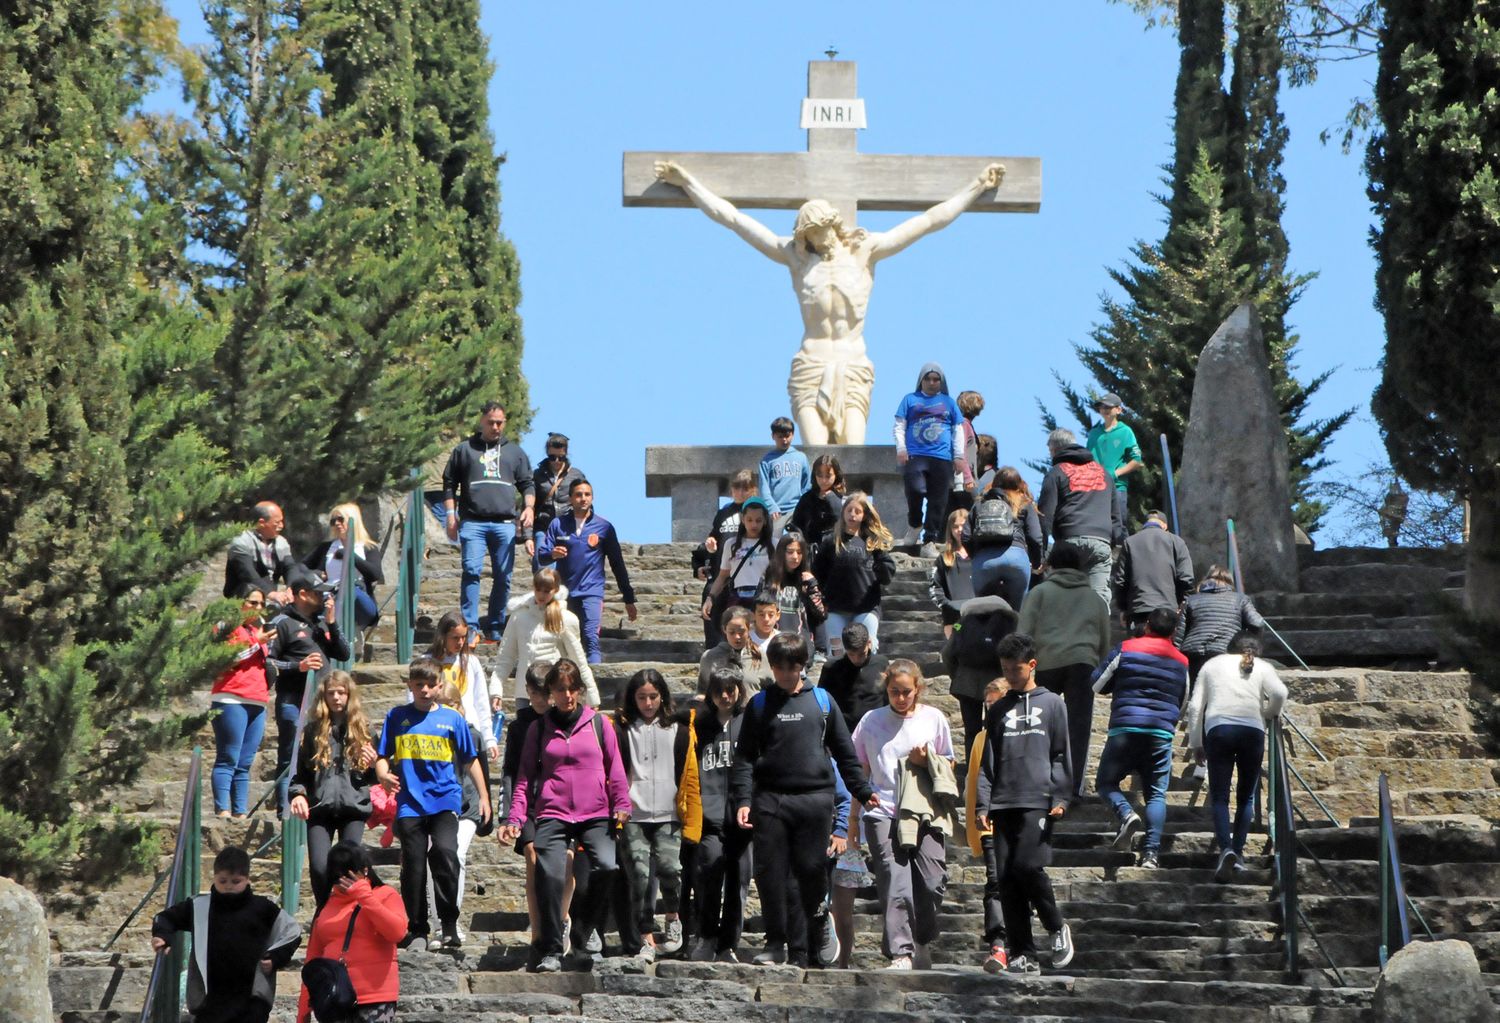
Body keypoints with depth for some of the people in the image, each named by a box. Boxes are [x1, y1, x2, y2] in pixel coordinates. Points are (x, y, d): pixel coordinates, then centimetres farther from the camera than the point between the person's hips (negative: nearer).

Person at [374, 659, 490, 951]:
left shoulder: (452, 719, 7)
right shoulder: (397, 716, 8)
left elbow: (471, 760, 12)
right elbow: (383, 756, 10)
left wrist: (484, 796, 9)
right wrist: (383, 774, -12)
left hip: (445, 799, -2)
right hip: (410, 803, 2)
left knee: (445, 852, -21)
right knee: (413, 866, 3)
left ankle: (450, 927, -14)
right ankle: (417, 929, 16)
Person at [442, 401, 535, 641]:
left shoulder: (515, 452, 19)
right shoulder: (464, 450, 14)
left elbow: (526, 485, 20)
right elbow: (449, 484, 13)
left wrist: (529, 507, 1)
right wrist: (451, 515, 2)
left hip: (505, 524, 2)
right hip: (472, 522, -2)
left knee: (503, 577, 1)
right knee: (472, 571, -13)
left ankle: (495, 626, 9)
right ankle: (470, 626, -14)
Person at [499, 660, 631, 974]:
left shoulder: (597, 723, 12)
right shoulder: (539, 728, 14)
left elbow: (615, 769, 12)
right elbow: (525, 777, 15)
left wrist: (622, 804, -3)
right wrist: (515, 819, 5)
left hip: (595, 815, 0)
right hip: (552, 816, 0)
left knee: (607, 866, -24)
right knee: (550, 875, -20)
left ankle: (584, 929, 2)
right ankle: (550, 951, -6)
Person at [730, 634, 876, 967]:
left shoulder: (821, 701, 10)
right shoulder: (760, 704, 8)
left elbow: (844, 751, 17)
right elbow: (745, 757, 6)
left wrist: (862, 791, 15)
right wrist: (742, 800, -5)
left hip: (815, 799, 0)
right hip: (770, 800, 0)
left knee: (811, 875, -1)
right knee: (770, 874, -3)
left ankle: (799, 950, 5)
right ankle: (775, 943, 7)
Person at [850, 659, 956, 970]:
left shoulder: (934, 719, 10)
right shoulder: (871, 721, 10)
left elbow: (949, 766, 17)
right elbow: (859, 771, 16)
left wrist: (927, 761, -4)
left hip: (925, 815, 1)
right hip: (883, 815, -1)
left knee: (933, 883, -7)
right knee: (895, 886, -14)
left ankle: (920, 942, 16)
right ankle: (901, 954, -18)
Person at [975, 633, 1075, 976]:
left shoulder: (1052, 704, 9)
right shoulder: (999, 710, 18)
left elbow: (1062, 754, 5)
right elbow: (987, 761, 16)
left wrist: (1061, 798, -5)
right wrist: (982, 804, 6)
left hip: (1038, 801, -4)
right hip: (1004, 804, 4)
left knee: (1028, 865, -19)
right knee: (1007, 876, -2)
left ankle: (1057, 928, 5)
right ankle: (1022, 954, 2)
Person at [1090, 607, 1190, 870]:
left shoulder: (1126, 649, 3)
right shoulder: (1181, 662, 13)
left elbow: (1097, 685, 10)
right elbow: (1182, 703, 24)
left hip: (1124, 728, -2)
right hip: (1162, 734, 2)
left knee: (1106, 782, 10)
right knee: (1156, 794, 5)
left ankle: (1126, 814, -21)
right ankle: (1151, 852, -10)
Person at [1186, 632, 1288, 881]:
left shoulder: (1213, 664, 23)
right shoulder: (1262, 667, 19)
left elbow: (1195, 706, 15)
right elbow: (1280, 693, -3)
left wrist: (1195, 744, 20)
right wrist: (1271, 714, 17)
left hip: (1218, 727, 0)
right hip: (1252, 729, 0)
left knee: (1219, 797, 1)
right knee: (1246, 796, 14)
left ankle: (1225, 848, -21)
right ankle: (1237, 852, 5)